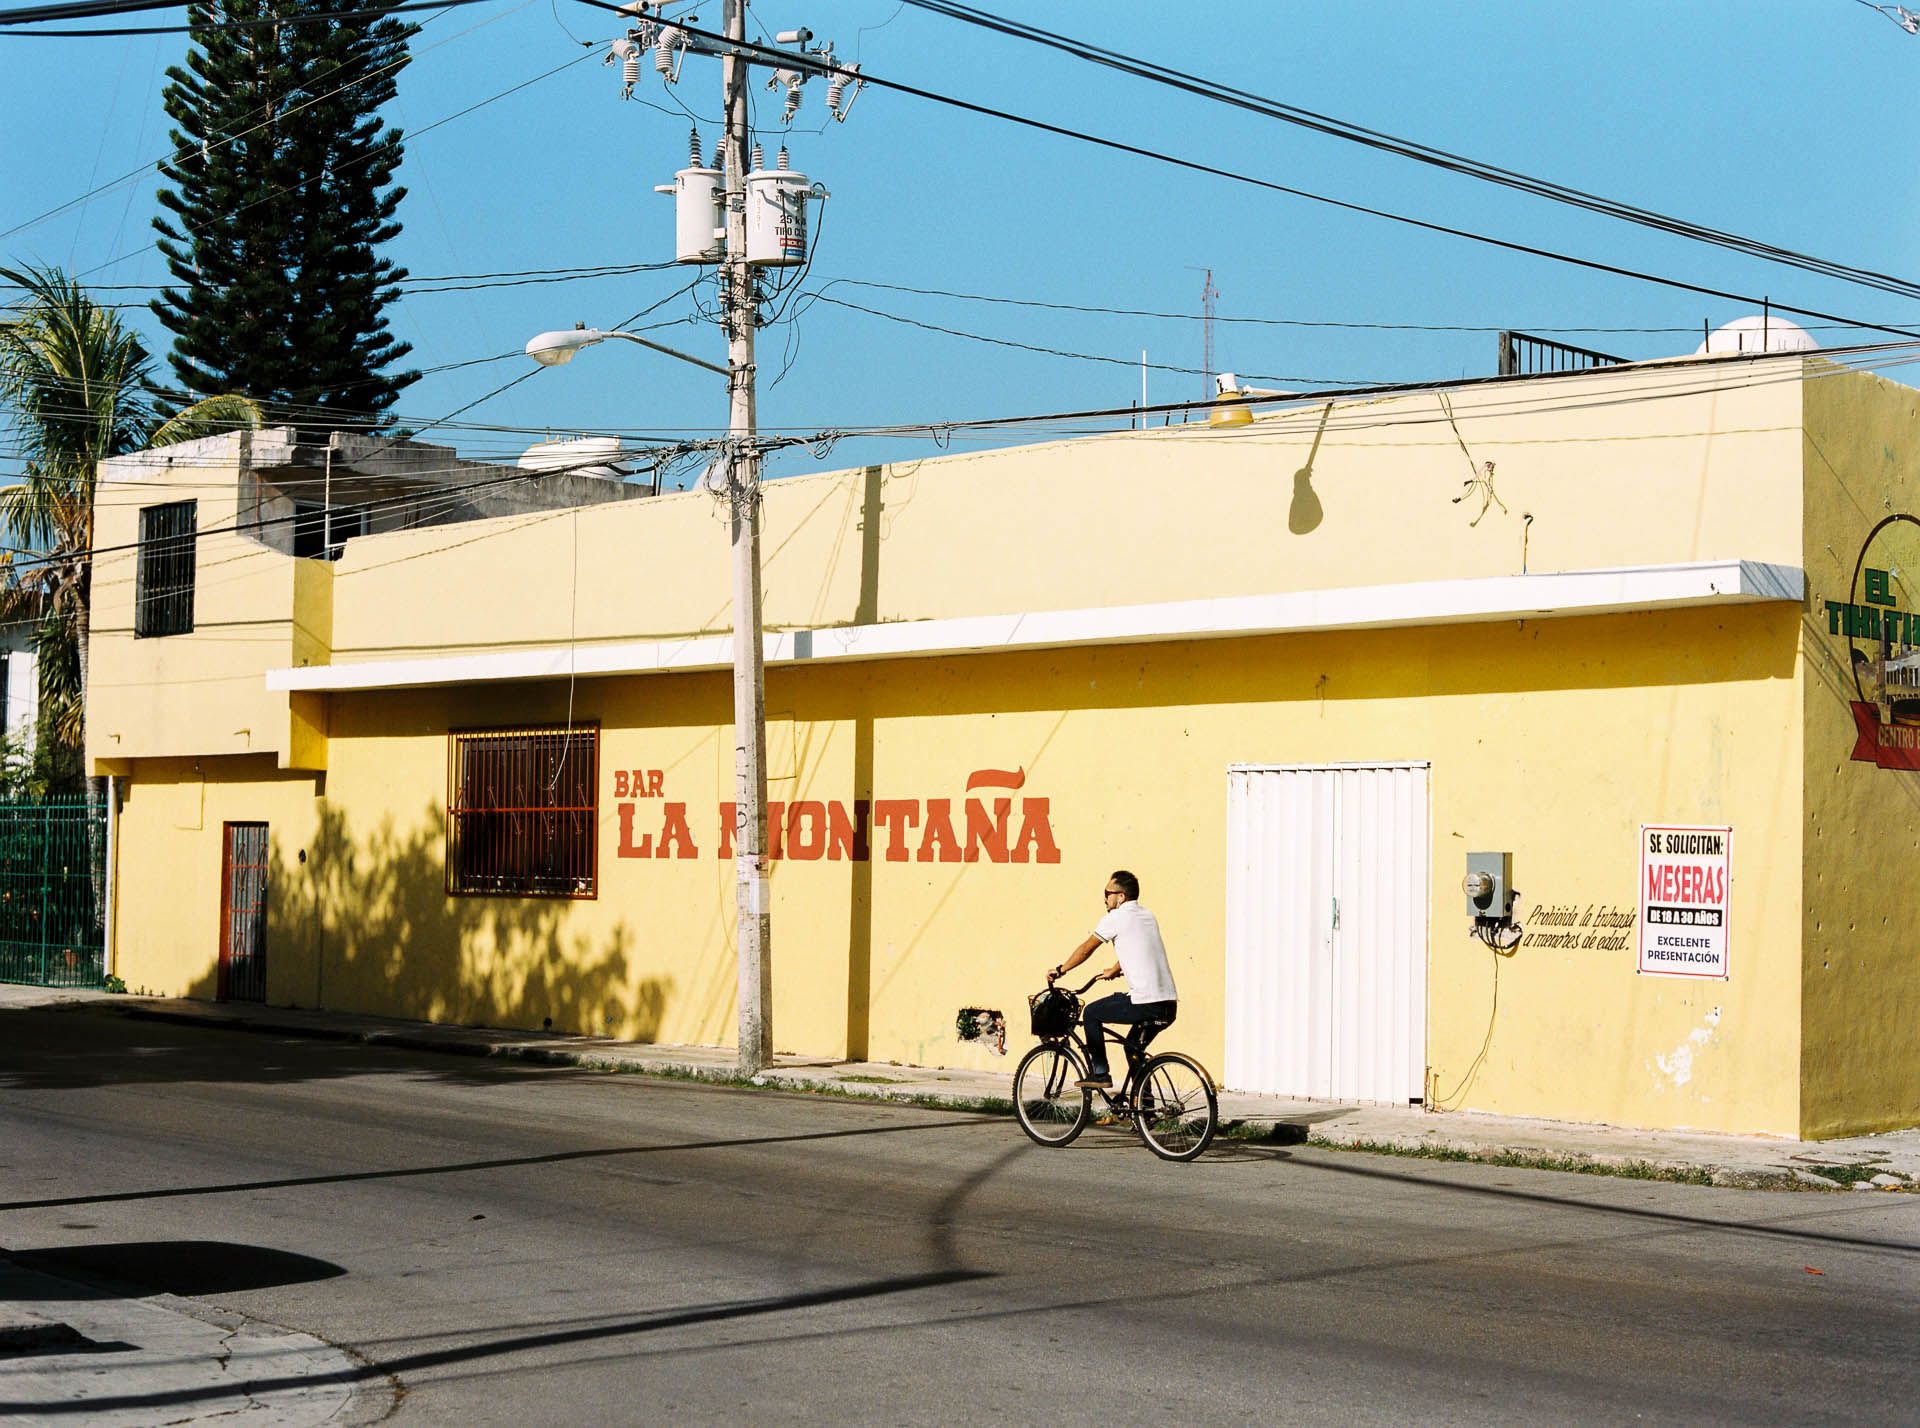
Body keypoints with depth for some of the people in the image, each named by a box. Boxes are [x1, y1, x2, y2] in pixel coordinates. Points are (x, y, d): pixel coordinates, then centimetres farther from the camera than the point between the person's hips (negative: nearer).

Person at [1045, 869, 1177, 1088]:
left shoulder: (1116, 918, -3)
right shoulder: (1148, 917, 19)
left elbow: (1086, 949, 5)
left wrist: (1060, 971, 18)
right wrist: (1113, 971, 50)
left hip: (1145, 1004, -8)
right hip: (1169, 1005, 8)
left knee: (1091, 1013, 12)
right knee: (1134, 1046, 25)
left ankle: (1100, 1072, 12)